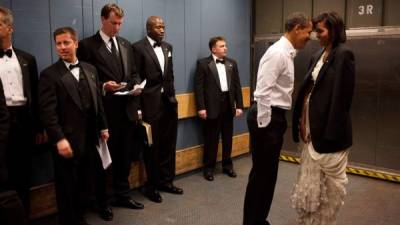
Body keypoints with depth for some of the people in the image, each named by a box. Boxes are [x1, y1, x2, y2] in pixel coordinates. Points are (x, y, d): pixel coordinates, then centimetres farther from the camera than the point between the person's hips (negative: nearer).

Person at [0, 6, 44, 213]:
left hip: (23, 120, 2)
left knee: (23, 172, 11)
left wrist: (39, 128, 8)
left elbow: (35, 95, 10)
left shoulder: (27, 59, 10)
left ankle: (23, 214, 25)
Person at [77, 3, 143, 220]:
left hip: (127, 109, 6)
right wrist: (103, 86, -22)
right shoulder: (87, 45, -5)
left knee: (125, 155, 15)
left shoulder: (126, 44, 13)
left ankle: (123, 195, 32)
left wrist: (136, 85, -5)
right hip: (105, 111, -5)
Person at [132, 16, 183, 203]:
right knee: (152, 146, 6)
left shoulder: (167, 47, 12)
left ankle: (166, 181, 28)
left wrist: (172, 95, 8)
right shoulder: (138, 47, -7)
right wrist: (137, 107, -11)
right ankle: (152, 186, 21)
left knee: (168, 145, 12)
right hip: (151, 104, -6)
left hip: (169, 102, 6)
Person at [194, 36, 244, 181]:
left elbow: (237, 85, 9)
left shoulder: (232, 63, 11)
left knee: (228, 138, 12)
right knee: (211, 139, 4)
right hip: (212, 106, -4)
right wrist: (201, 107, -14)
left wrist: (239, 105, 3)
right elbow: (198, 87, -8)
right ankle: (209, 167, 17)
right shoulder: (203, 63, -3)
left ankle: (227, 165, 27)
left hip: (228, 104, 4)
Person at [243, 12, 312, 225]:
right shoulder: (277, 53, -16)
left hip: (275, 116, 10)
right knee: (261, 173, -1)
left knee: (269, 173, 16)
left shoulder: (287, 53, 16)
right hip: (267, 117, -10)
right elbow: (263, 91, -22)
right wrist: (263, 125, -20)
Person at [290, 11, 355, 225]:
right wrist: (302, 119, 1)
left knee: (331, 179, 8)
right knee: (310, 177, 16)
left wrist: (331, 131, -18)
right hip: (311, 124, 8)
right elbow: (308, 88, 10)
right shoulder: (318, 55, 12)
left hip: (329, 127, -8)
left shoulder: (343, 54, -11)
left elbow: (342, 96, -16)